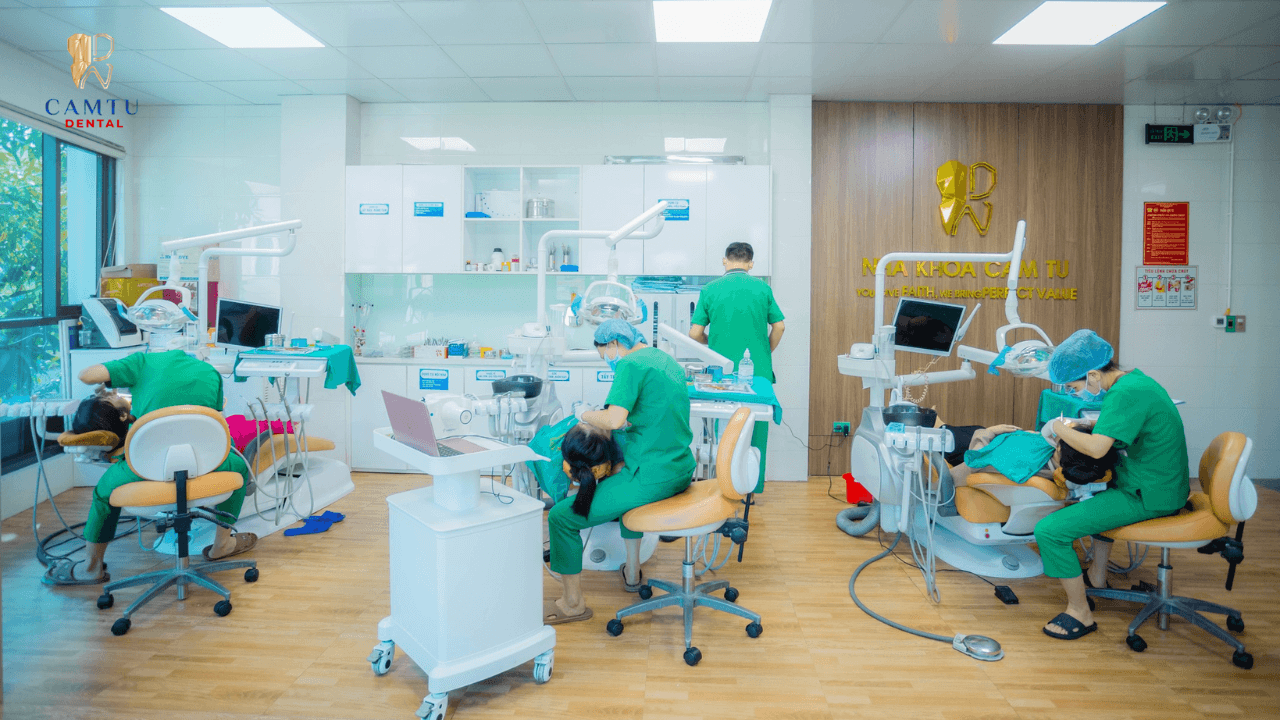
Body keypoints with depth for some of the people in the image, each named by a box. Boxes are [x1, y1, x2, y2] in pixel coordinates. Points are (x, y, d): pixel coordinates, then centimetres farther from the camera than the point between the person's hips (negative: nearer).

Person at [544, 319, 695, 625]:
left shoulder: (630, 364, -13)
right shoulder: (667, 361, 15)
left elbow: (615, 420, -24)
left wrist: (588, 415, -5)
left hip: (652, 478, -10)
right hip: (681, 471, 10)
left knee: (561, 516, -3)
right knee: (623, 479, 41)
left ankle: (573, 603, 11)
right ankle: (632, 573, 45)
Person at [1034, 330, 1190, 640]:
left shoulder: (1126, 393, -24)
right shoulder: (1136, 379, 8)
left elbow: (1096, 448, -33)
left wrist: (1061, 429, -15)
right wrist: (1079, 427, 11)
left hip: (1147, 496, -11)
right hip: (1163, 486, 11)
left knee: (1049, 530, -16)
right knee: (1095, 491, 41)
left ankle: (1080, 614, 0)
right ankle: (1097, 576, 47)